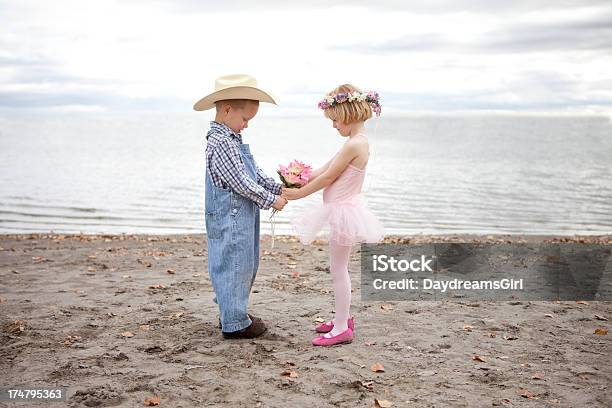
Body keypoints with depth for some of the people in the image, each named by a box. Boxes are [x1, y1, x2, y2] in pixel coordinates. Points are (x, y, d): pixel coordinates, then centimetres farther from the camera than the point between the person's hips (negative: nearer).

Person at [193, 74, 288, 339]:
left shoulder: (231, 139, 14)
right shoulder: (221, 143, -19)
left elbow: (254, 173, 17)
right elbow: (241, 182, -21)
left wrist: (278, 189, 7)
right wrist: (270, 200, -13)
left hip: (242, 216, 10)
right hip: (231, 219, -10)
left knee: (245, 266, 18)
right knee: (234, 266, -1)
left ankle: (232, 313, 31)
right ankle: (235, 323, 9)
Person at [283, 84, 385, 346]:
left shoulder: (354, 144, -21)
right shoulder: (357, 141, 10)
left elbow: (327, 177, -18)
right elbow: (325, 169, 12)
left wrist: (298, 194, -9)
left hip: (344, 210, -10)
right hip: (341, 209, 10)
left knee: (338, 269, -2)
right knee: (339, 268, 18)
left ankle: (341, 329, 7)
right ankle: (343, 319, 31)